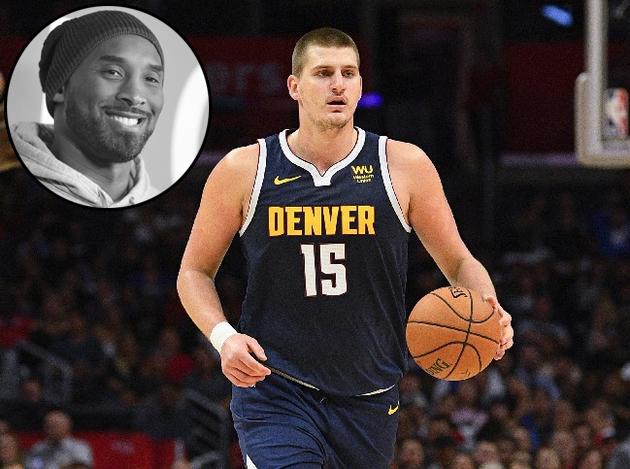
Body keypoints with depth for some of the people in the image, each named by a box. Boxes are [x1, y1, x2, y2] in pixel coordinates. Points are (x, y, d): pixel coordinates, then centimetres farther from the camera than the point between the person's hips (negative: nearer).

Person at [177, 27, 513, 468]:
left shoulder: (404, 166, -1)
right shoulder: (244, 170, -2)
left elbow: (459, 263, 8)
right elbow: (195, 271, 8)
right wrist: (222, 336, -11)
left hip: (368, 398, 2)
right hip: (273, 388, -2)